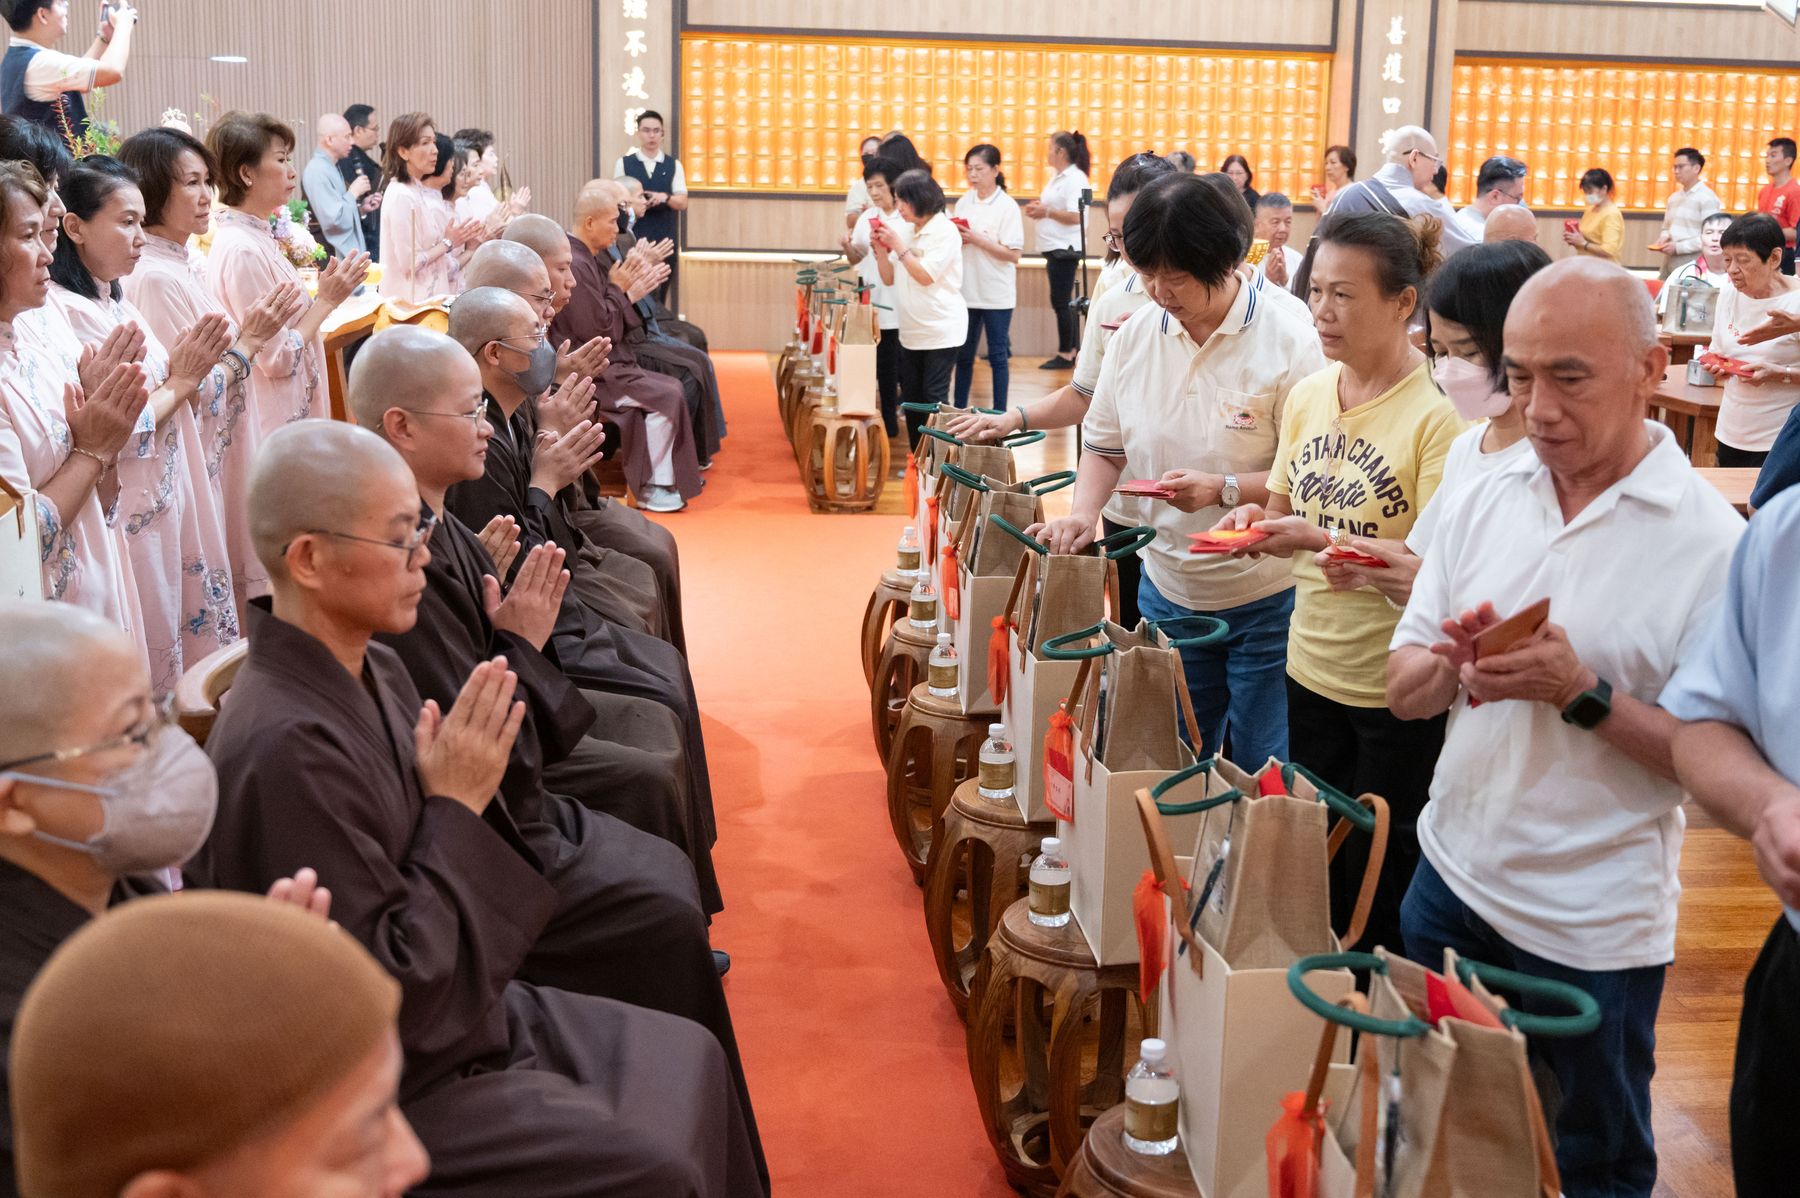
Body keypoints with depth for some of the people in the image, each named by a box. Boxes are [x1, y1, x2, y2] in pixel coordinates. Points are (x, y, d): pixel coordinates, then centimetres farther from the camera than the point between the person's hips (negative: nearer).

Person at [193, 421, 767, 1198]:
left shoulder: (375, 672, -1)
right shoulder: (286, 751, -30)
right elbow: (386, 995, -25)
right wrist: (457, 807, -22)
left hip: (463, 1011, 9)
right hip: (390, 1089, -9)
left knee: (692, 1058, 9)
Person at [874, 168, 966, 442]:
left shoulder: (945, 232, -11)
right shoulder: (906, 231, 8)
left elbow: (926, 276, -19)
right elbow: (889, 278, 11)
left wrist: (899, 246, -16)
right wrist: (881, 250, -5)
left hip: (941, 330, -7)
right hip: (911, 330, 7)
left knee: (934, 398, -8)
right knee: (911, 398, 11)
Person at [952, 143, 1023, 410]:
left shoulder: (1007, 207, -9)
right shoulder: (963, 202, 5)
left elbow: (1013, 254, -14)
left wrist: (976, 239, -19)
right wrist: (956, 239, -10)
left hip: (996, 295, -4)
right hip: (966, 290, 5)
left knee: (997, 356, 4)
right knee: (963, 355, 11)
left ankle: (999, 414, 12)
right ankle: (958, 410, 20)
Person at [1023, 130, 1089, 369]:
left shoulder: (1075, 178, -14)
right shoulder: (1057, 176, 15)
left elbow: (1075, 216, -22)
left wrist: (1047, 212, -15)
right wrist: (1039, 208, 4)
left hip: (1065, 249, -10)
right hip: (1055, 248, 10)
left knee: (1061, 302, -5)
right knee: (1065, 302, 13)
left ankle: (1065, 354, 2)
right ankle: (1071, 351, 19)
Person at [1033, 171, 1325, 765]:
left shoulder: (1287, 337, -15)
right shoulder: (1137, 333, 0)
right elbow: (1105, 444, 11)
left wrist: (1225, 489, -26)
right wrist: (1083, 512, -6)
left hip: (1266, 602, -5)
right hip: (1168, 588, 5)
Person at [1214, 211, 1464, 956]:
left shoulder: (1439, 412, -16)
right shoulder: (1308, 395, 4)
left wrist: (1322, 540, -29)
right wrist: (1258, 519, -7)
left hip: (1397, 691, -6)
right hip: (1313, 665, 6)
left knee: (1384, 886, 8)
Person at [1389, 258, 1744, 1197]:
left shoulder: (1712, 544, -15)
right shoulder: (1484, 504, 1)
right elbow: (1402, 692, 4)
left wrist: (1582, 694, -27)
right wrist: (1451, 667, -17)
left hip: (1593, 932, -4)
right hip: (1451, 879, 5)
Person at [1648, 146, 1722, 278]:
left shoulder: (1707, 198, -6)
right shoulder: (1674, 197, 17)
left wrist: (1678, 247, -16)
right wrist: (1664, 237, 2)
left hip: (1692, 262, -7)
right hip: (1669, 260, 7)